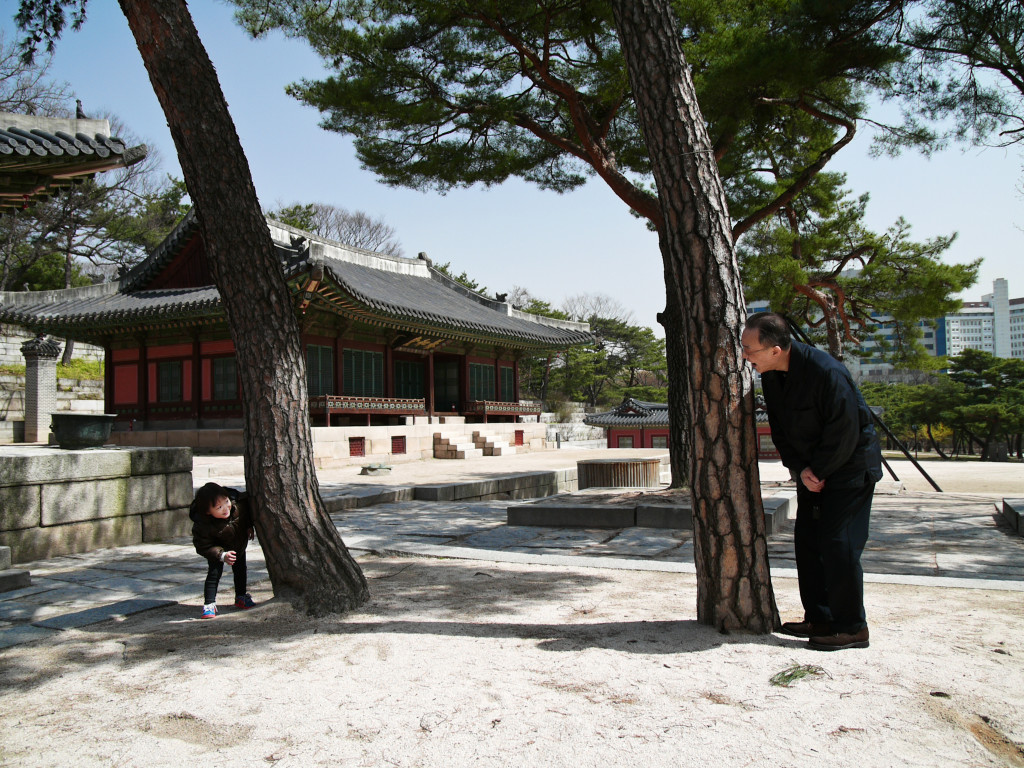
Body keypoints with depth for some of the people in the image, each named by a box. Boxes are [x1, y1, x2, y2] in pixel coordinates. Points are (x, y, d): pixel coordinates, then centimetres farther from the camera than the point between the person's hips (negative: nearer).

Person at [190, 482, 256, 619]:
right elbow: (203, 546, -28)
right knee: (214, 572, -15)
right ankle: (209, 604, 0)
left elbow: (249, 508, -10)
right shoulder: (202, 526, -39)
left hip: (239, 545, 4)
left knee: (240, 570, 15)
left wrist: (250, 526, -6)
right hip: (218, 549, -4)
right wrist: (222, 555, -37)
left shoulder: (239, 503, -34)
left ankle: (241, 597, 35)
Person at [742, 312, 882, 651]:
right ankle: (819, 619, 18)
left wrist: (817, 471, -13)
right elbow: (779, 428, 3)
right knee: (807, 540, 7)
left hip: (849, 465, -8)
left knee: (838, 543, -10)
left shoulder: (826, 372, -28)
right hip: (812, 469, 8)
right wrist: (800, 469, -9)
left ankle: (852, 628, 3)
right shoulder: (770, 375, -4)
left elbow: (845, 433, -22)